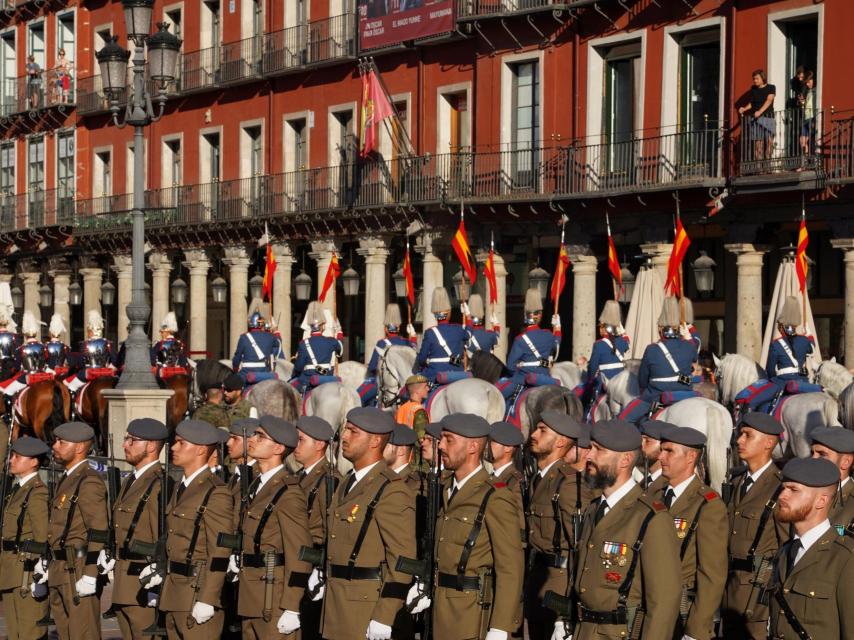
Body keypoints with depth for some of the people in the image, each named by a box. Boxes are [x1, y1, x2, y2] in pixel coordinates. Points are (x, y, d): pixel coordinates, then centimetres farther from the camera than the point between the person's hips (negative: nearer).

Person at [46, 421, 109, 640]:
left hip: (79, 571, -10)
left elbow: (98, 532, -20)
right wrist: (48, 566, 19)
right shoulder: (66, 481, 18)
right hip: (60, 572, 10)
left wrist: (89, 576, -23)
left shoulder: (89, 482, -14)